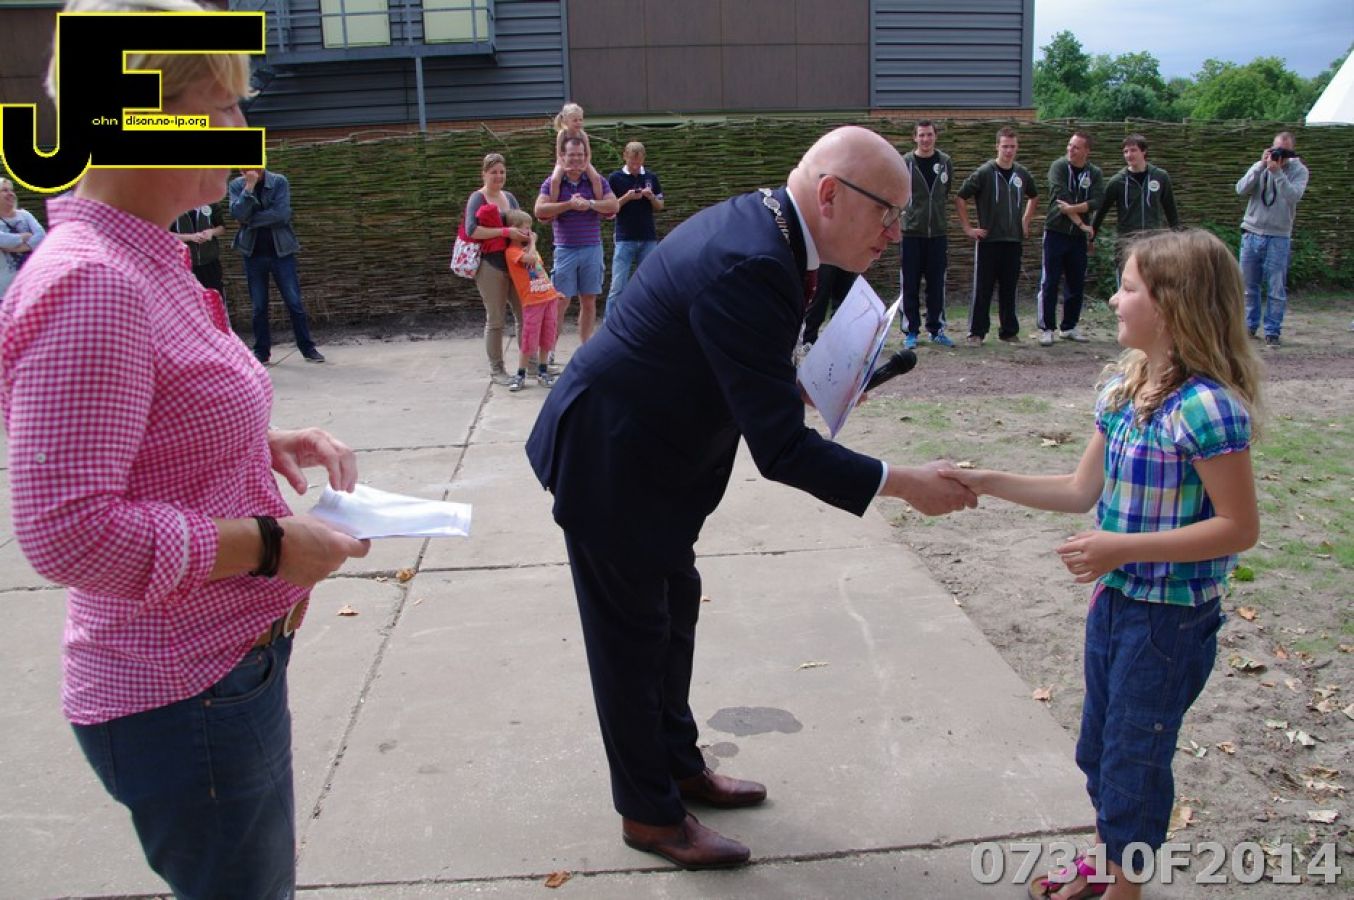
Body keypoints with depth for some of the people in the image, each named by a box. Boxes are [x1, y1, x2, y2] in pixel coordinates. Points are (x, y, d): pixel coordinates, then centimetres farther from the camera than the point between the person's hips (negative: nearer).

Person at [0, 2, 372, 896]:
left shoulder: (145, 262, 7)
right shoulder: (91, 286, -24)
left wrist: (268, 445, 3)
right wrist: (268, 544, -21)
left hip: (231, 661, 10)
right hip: (185, 693, -9)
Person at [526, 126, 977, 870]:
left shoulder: (757, 222, -1)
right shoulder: (749, 267, -31)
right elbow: (780, 449, -30)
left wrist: (809, 385, 2)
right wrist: (905, 484, -23)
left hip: (644, 452, 10)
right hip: (608, 463, -10)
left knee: (674, 606, 21)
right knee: (634, 637, 6)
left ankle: (679, 765, 41)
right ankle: (649, 814, 27)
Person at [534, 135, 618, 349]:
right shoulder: (552, 183, 3)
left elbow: (613, 206, -2)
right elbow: (540, 211, -10)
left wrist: (589, 203, -15)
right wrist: (569, 204, -15)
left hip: (592, 249, 2)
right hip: (565, 250, -2)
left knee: (589, 300, 6)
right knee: (561, 302, -3)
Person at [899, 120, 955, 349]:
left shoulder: (945, 162, 6)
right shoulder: (905, 163, -3)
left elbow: (949, 193, 17)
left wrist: (940, 212, 12)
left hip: (938, 233, 2)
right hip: (912, 233, -2)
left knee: (937, 285, 7)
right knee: (910, 285, 1)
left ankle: (936, 329, 17)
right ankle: (911, 331, 8)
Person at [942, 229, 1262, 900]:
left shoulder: (1206, 406, -24)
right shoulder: (1125, 383, 2)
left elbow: (1238, 527, -21)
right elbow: (1082, 492, 6)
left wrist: (1125, 547, -27)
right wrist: (989, 483, -2)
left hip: (1172, 614, -8)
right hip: (1115, 596, 8)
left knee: (1135, 756, 10)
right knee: (1098, 743, 23)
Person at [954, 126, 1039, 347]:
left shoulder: (1022, 174, 8)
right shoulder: (984, 172, -7)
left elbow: (1033, 196, 27)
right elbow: (960, 199, -6)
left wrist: (1026, 220, 17)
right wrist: (968, 228, -8)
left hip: (1013, 240, 4)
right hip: (988, 240, -4)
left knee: (1009, 288, 9)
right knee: (982, 289, -1)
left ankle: (1009, 331, 18)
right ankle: (976, 333, 4)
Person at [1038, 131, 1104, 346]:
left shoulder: (1094, 173, 5)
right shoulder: (1059, 166, -6)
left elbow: (1097, 201, -8)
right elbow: (1062, 198, -15)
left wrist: (1072, 208, -21)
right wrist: (1080, 222, -14)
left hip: (1078, 236, 4)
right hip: (1056, 232, -4)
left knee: (1076, 283, 9)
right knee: (1050, 282, -4)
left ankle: (1069, 327, 20)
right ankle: (1046, 328, 2)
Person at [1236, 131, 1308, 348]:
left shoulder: (1298, 170, 0)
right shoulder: (1260, 166, 6)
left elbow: (1293, 196, -17)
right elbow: (1241, 189, -9)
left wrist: (1277, 172, -20)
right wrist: (1262, 166, -15)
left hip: (1279, 237, -2)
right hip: (1252, 233, 2)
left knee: (1276, 289, -2)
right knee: (1249, 285, 10)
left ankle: (1272, 331, 4)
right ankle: (1250, 325, 23)